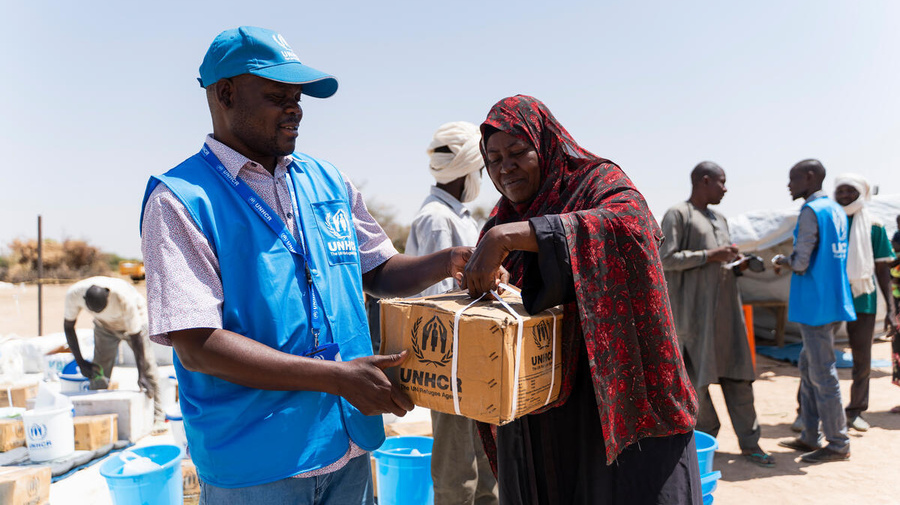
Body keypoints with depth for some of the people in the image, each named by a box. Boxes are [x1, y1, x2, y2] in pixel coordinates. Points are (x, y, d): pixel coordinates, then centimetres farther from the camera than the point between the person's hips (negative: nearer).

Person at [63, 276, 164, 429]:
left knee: (147, 365, -13)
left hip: (133, 319, -3)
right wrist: (80, 362, -16)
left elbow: (136, 337, -34)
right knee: (98, 371, -4)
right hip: (104, 325, 4)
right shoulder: (74, 293, -31)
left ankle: (157, 417, -8)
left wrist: (141, 376, -34)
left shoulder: (124, 298, -42)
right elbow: (68, 326, -12)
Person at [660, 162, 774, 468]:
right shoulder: (678, 215, -4)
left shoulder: (719, 220, 22)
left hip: (726, 308, 7)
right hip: (694, 310, -7)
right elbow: (666, 258, -13)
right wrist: (710, 255, -15)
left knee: (738, 375, 6)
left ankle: (749, 443, 13)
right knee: (696, 377, 0)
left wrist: (739, 265, 6)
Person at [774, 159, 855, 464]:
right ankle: (809, 437, 23)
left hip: (817, 307, -10)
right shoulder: (836, 210, 13)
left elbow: (800, 264, -19)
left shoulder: (811, 211, -16)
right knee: (808, 368, 16)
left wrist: (780, 260, 0)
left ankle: (838, 445, 10)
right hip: (833, 302, 10)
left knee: (822, 374, -1)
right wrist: (789, 262, 14)